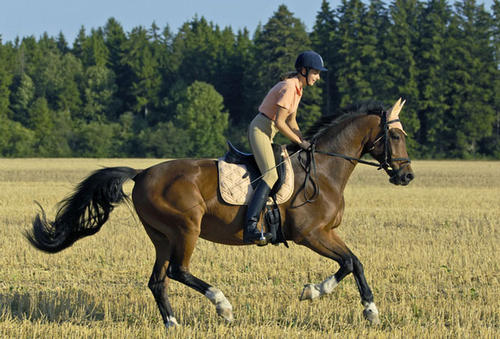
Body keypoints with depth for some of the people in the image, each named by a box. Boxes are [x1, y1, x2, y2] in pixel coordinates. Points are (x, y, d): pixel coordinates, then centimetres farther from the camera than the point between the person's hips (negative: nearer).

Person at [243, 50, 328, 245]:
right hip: (260, 130, -11)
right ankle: (250, 227, -40)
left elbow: (291, 122, 20)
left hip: (268, 134, 11)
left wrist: (304, 141, 7)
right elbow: (280, 122, -20)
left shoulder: (297, 88, 14)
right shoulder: (289, 87, -17)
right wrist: (300, 142, -12)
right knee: (271, 174, -26)